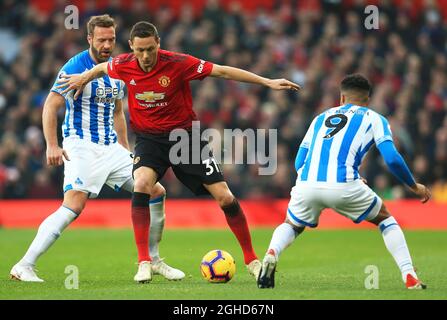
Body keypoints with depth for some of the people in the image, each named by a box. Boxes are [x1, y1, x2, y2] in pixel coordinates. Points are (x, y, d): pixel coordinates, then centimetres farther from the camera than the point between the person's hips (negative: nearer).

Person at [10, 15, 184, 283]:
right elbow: (51, 106, -15)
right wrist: (52, 146, -25)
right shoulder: (75, 68, -11)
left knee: (156, 193, 4)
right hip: (82, 148, -7)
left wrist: (126, 150, 19)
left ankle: (151, 261, 18)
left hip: (112, 148, 7)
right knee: (74, 206, -24)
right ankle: (24, 266, -21)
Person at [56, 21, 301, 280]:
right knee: (142, 184, -29)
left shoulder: (178, 63, -20)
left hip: (184, 134, -1)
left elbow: (222, 71, -16)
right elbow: (102, 68, 16)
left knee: (225, 197, -6)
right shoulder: (123, 65, -11)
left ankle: (251, 259, 12)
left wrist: (267, 82, -17)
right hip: (149, 139, 1)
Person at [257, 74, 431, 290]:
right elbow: (392, 159, 5)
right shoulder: (374, 119, 19)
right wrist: (414, 187, 22)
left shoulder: (321, 118, 30)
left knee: (291, 226, 31)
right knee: (386, 220, 24)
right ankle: (410, 278, 11)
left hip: (306, 184, 3)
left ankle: (271, 255, -2)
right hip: (343, 185, -2)